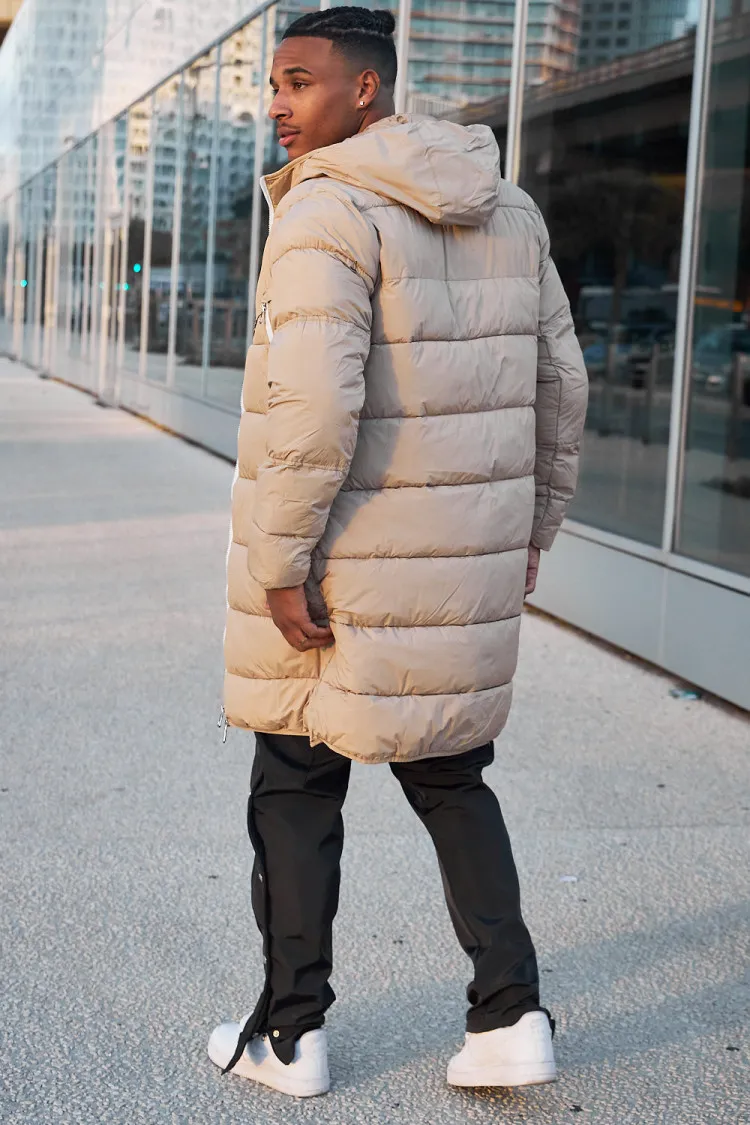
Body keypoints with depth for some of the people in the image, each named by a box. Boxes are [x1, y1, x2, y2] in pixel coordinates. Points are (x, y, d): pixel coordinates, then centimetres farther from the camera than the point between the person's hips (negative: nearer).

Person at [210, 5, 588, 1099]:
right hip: (468, 559, 6)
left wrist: (281, 566, -17)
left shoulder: (327, 213, -15)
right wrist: (533, 522, 19)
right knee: (451, 778, 20)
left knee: (295, 790, 10)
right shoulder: (509, 209, 7)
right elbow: (559, 381, 10)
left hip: (341, 567, -6)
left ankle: (289, 1033, 21)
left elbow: (314, 406, -25)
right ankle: (510, 1015, 16)